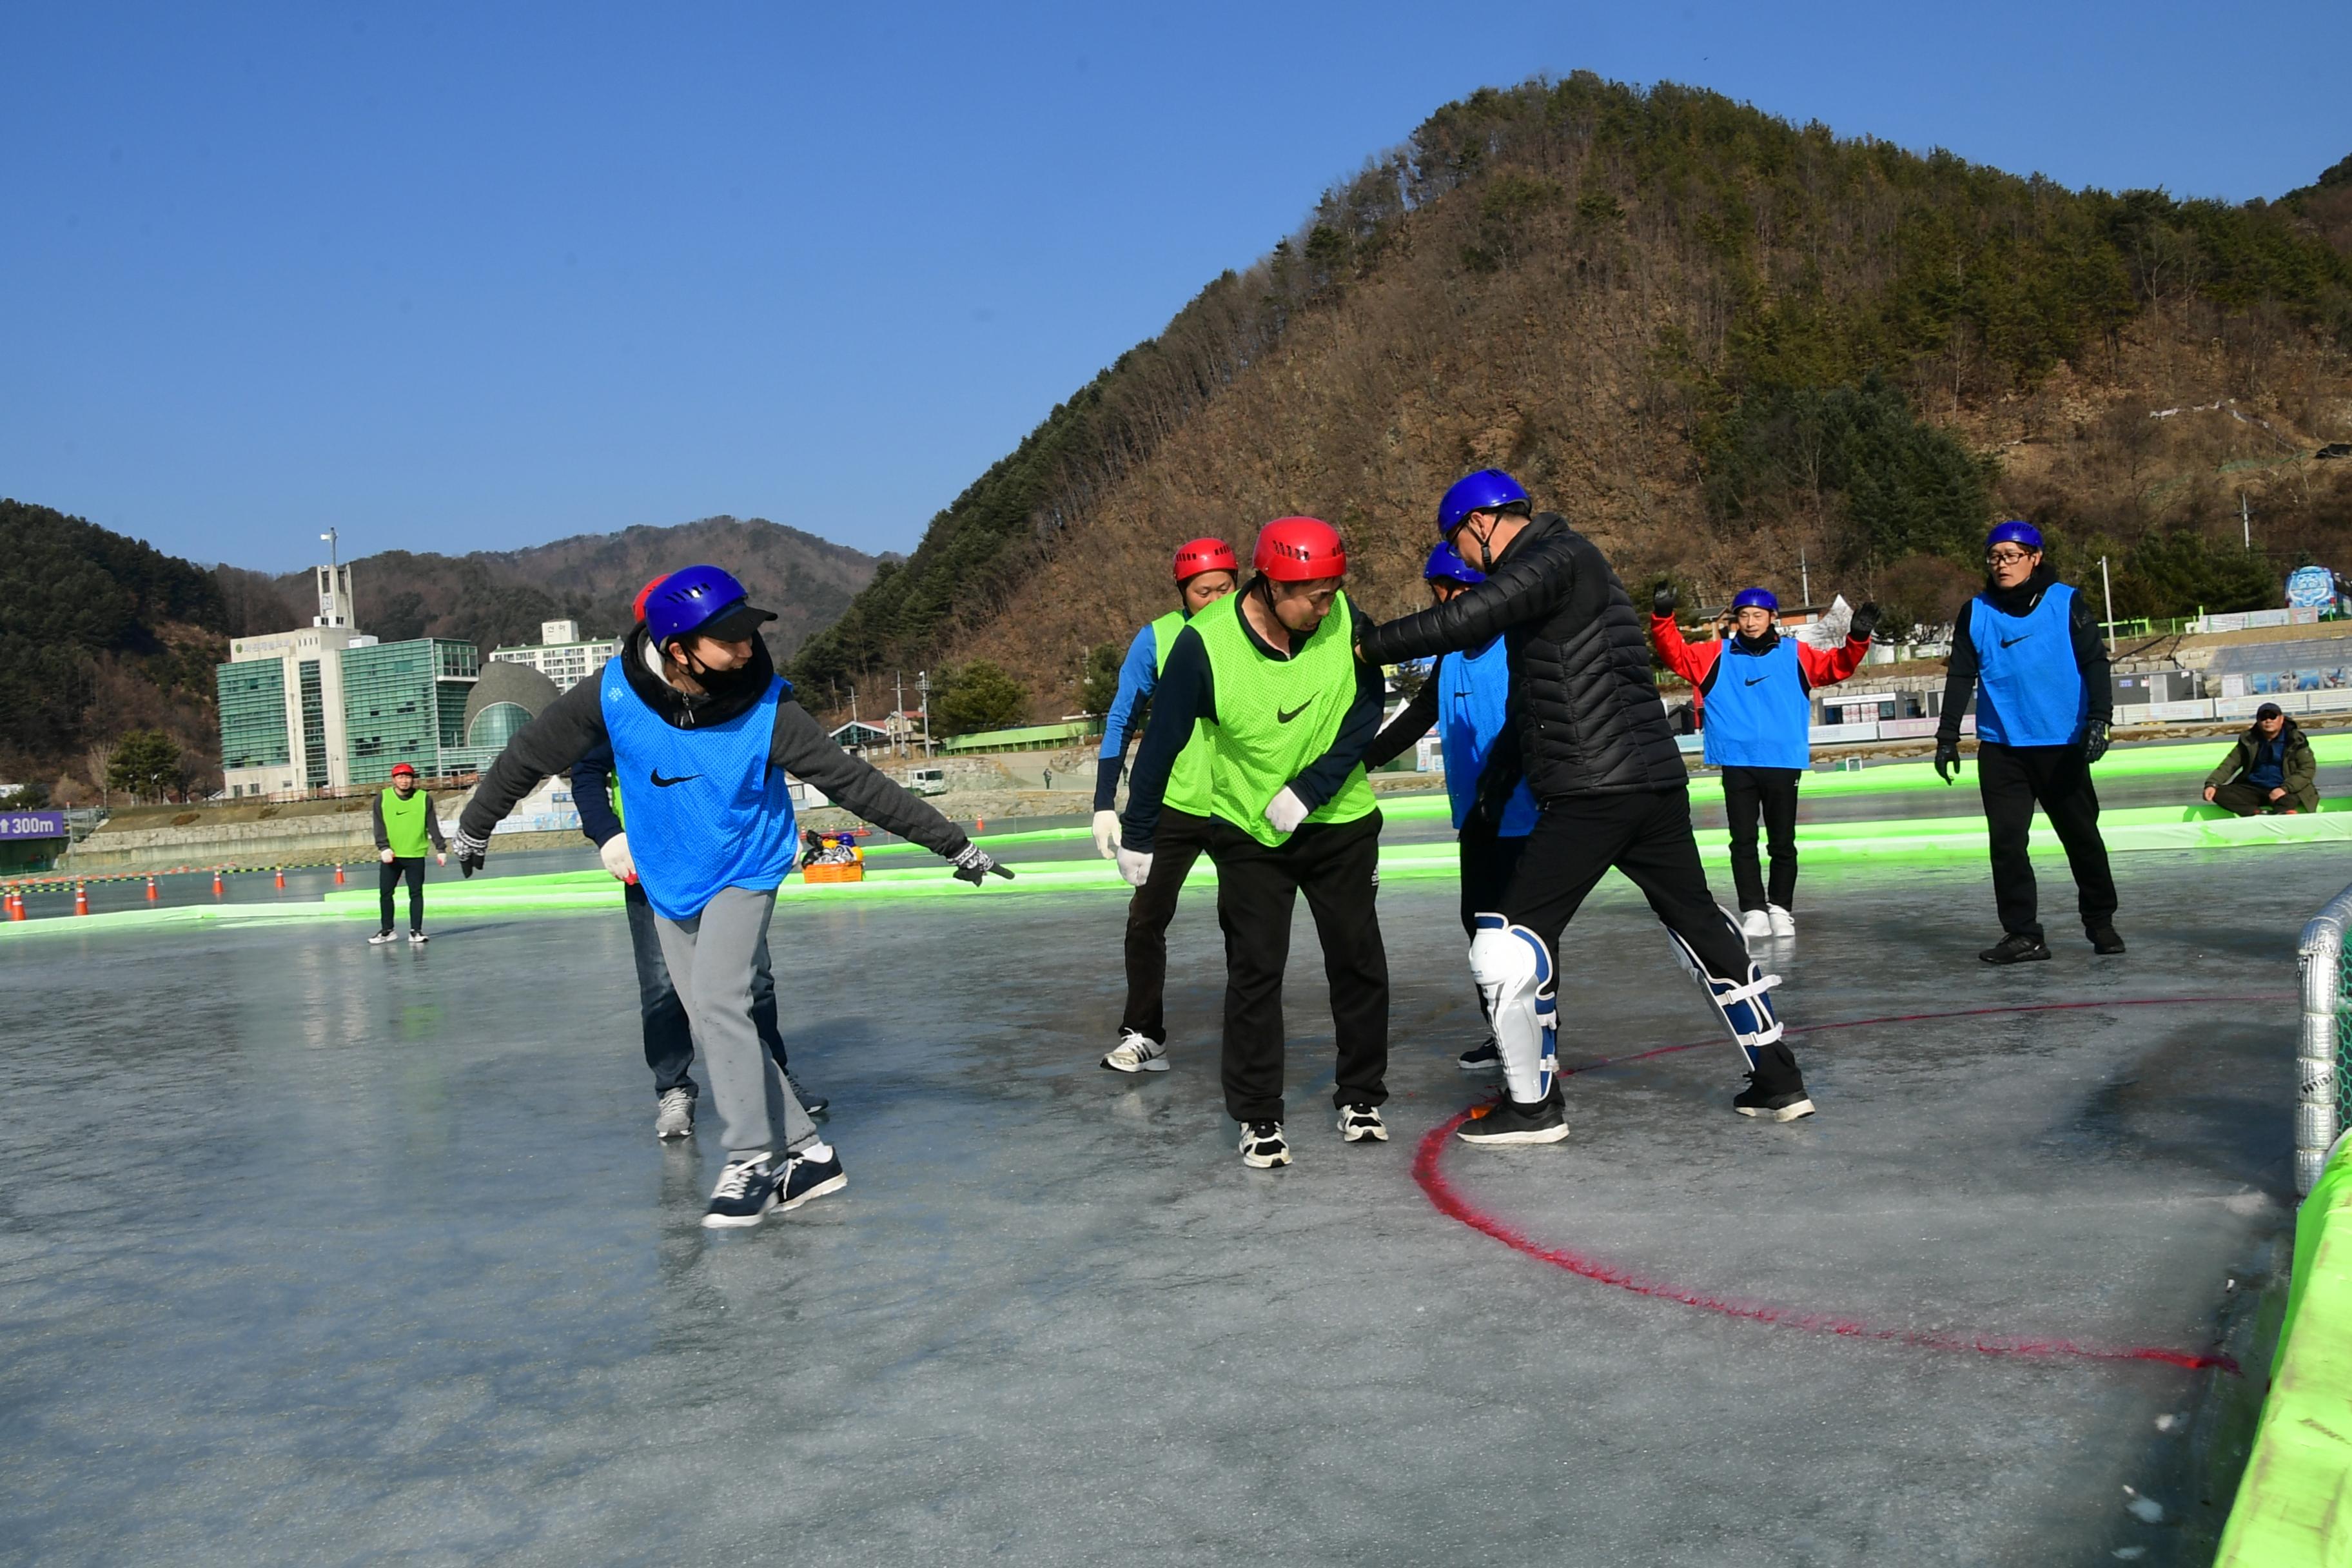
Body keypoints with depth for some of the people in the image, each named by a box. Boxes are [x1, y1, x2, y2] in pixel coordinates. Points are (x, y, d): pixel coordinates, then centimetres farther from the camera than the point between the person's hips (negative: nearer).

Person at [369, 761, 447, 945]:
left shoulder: (424, 799, -1)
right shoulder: (383, 798, 0)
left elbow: (433, 826, 0)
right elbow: (379, 826, -4)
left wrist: (441, 849, -4)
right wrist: (384, 848, -16)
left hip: (416, 855, -1)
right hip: (391, 856, 1)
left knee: (416, 894, 2)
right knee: (386, 893, 6)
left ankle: (416, 931, 8)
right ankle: (387, 931, 18)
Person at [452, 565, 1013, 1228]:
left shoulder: (766, 710, -24)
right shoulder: (614, 694, -20)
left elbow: (855, 781, -20)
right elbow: (530, 755, -4)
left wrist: (955, 845, -18)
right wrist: (475, 825, 9)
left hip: (745, 873, -4)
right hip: (668, 883, 4)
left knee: (715, 1002, -20)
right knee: (713, 1025, 4)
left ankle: (754, 1159, -8)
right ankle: (805, 1151, 14)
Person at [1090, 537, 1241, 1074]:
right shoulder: (1157, 640, -10)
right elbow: (1122, 721, -3)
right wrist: (1104, 806, -6)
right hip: (1173, 806, 0)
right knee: (1146, 920, 0)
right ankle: (1143, 1036, 12)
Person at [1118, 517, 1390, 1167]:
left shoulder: (1343, 618, -16)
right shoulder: (1205, 643, -22)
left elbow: (1366, 710, -7)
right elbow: (1162, 742, -12)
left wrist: (1311, 789, -18)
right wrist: (1137, 838, -6)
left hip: (1339, 822, 2)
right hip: (1248, 832, -2)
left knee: (1358, 959, 6)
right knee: (1255, 968, -3)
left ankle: (1361, 1096, 24)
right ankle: (1258, 1117, 9)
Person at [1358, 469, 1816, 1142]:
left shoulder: (1559, 557, -9)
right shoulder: (1552, 568, 22)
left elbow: (1468, 620, -26)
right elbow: (1533, 698, 26)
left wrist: (1368, 644, -17)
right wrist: (1496, 779, 26)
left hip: (1592, 795, -10)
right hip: (1655, 783, 10)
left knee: (1515, 935, -3)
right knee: (1698, 921, 17)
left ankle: (1532, 1105, 6)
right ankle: (1777, 1081, 25)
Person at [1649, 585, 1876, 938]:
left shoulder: (1795, 654, 5)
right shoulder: (1716, 656, 5)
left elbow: (1837, 666, 2)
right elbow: (1676, 654, 0)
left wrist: (1857, 639, -15)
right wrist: (1663, 618, -14)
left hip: (1783, 763, 0)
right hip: (1736, 763, 0)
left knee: (1783, 842, 8)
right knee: (1743, 841, 2)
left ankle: (1780, 909, 20)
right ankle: (1754, 911, 8)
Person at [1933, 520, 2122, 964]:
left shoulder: (2067, 603, -2)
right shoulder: (1975, 613, 6)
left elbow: (2094, 662, -5)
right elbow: (1960, 677, 8)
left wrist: (2098, 719, -17)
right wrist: (1948, 737, 3)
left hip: (2062, 744, -2)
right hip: (2000, 748, 2)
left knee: (2082, 835, 9)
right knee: (2006, 840, -3)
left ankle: (2101, 923, 26)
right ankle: (2022, 935, 3)